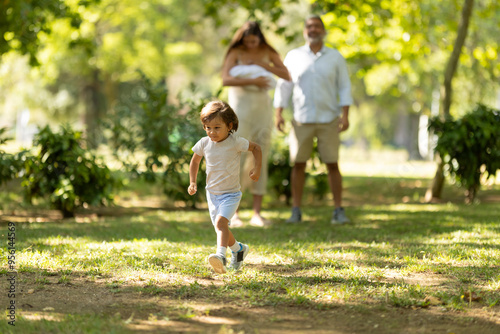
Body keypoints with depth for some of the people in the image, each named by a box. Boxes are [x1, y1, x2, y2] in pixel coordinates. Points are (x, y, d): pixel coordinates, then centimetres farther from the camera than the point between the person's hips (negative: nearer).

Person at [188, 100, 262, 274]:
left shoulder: (235, 142, -14)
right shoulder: (204, 143, -5)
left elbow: (256, 148, 2)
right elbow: (195, 161, 13)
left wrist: (257, 169, -6)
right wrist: (192, 182, 3)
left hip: (231, 194, -5)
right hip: (212, 193, 5)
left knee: (221, 221, -27)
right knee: (221, 228, 13)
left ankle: (221, 255, -39)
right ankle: (238, 249, 40)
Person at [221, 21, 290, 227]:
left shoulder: (268, 52, 6)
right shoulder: (235, 53, -4)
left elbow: (286, 76, -2)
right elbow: (226, 80, -18)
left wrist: (262, 65, -13)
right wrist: (253, 81, -22)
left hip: (263, 107, 4)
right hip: (241, 107, -3)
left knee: (261, 159, 1)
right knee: (238, 158, -8)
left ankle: (257, 213, 4)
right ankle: (232, 212, -3)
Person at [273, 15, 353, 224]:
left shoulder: (335, 57, 3)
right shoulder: (293, 56, 5)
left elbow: (344, 87, 2)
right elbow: (283, 86, 7)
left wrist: (345, 115, -8)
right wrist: (278, 113, -3)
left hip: (328, 120, -1)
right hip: (302, 120, 1)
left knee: (332, 165, -2)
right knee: (298, 164, 0)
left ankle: (338, 212, 3)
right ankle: (296, 212, 7)